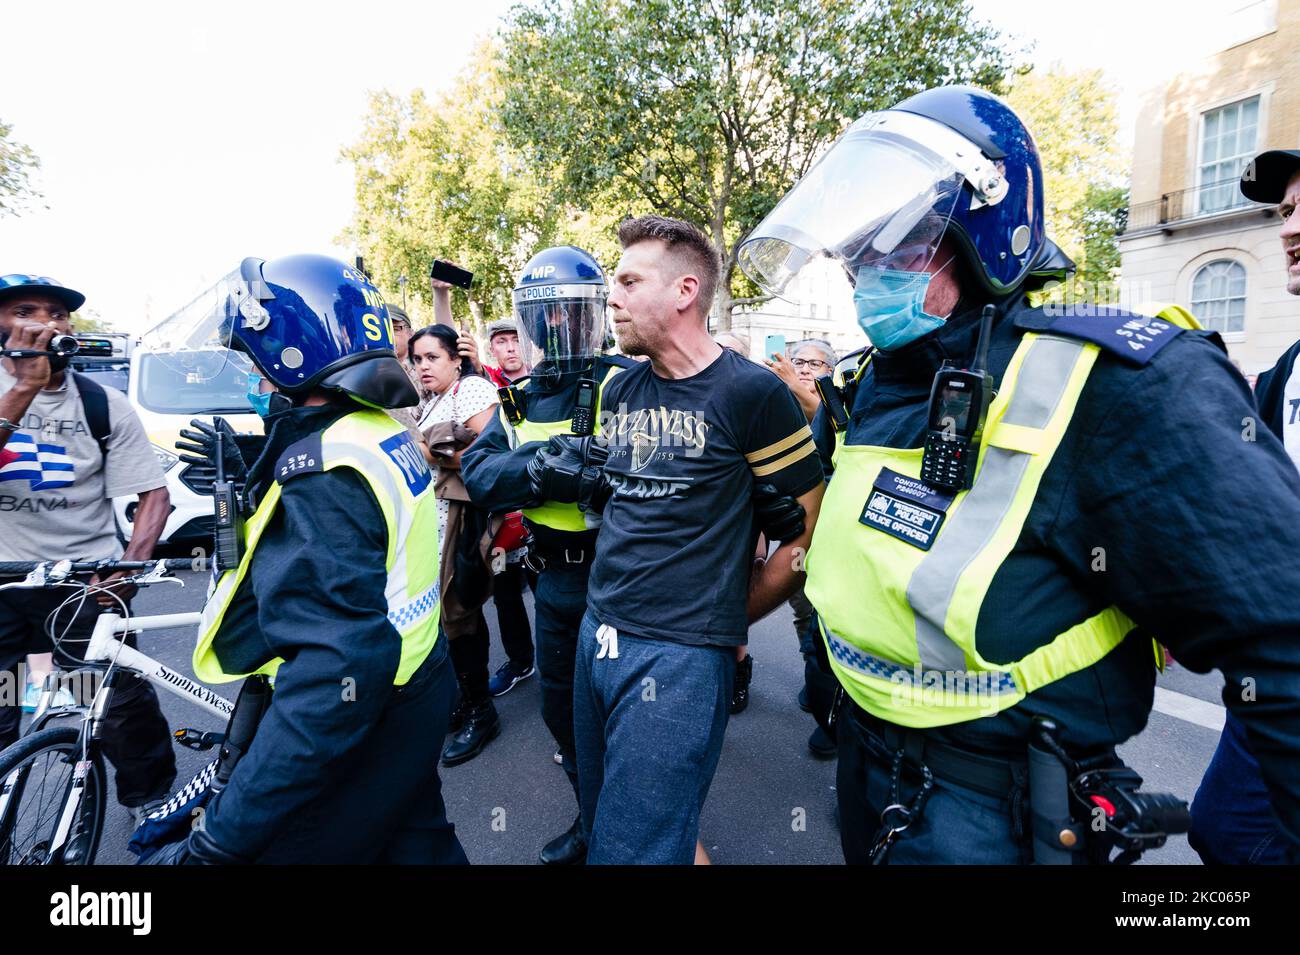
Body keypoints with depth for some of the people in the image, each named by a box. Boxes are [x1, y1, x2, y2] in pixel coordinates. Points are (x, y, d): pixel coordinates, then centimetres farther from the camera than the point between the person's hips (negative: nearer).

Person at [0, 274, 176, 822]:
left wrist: (133, 560, -17)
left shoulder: (104, 405, -1)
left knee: (124, 701, 0)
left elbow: (154, 493, -2)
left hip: (87, 579, -1)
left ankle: (151, 801, 21)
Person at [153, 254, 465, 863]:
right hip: (415, 692, 9)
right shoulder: (383, 431, 2)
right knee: (417, 843, 26)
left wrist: (218, 841, -31)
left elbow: (339, 667, -35)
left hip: (357, 740, -9)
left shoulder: (326, 466, -27)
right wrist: (244, 479, 9)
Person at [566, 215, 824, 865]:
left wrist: (727, 616, -1)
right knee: (602, 822, 23)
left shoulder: (750, 394, -13)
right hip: (598, 633, 8)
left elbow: (808, 532, -8)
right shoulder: (621, 392, 9)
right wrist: (573, 468, 4)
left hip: (680, 656, -7)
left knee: (632, 847, 1)